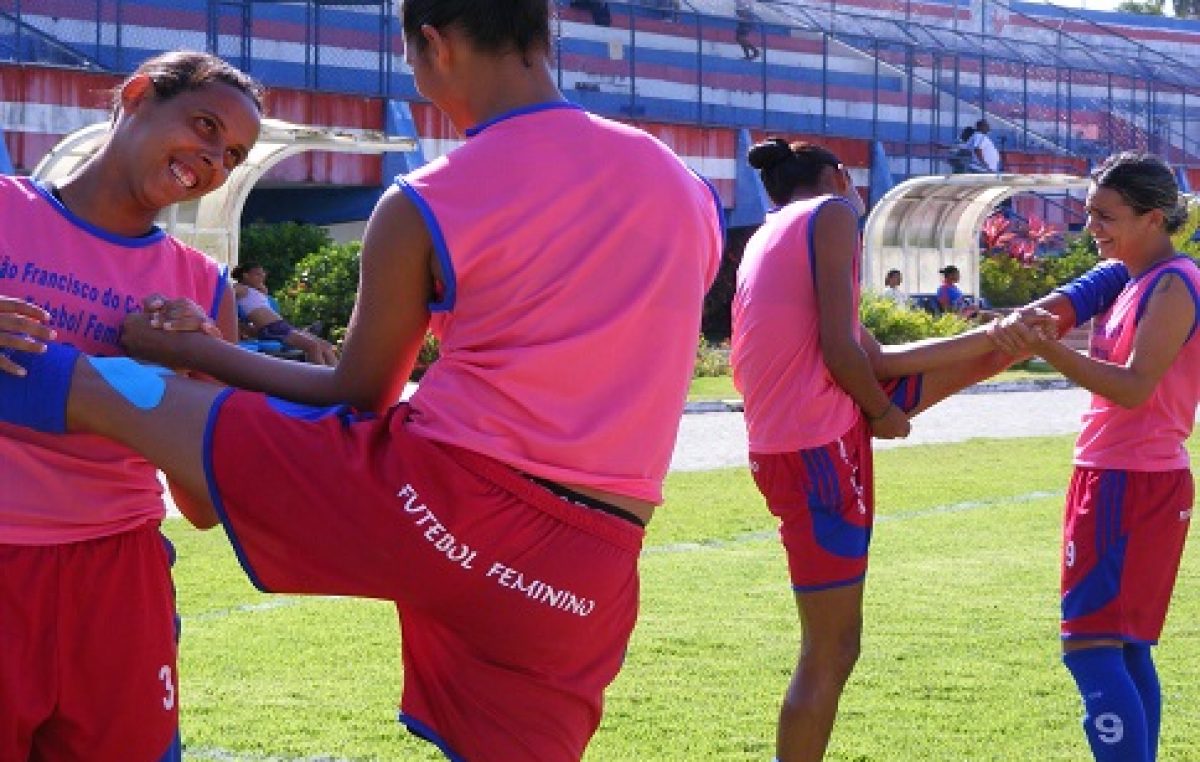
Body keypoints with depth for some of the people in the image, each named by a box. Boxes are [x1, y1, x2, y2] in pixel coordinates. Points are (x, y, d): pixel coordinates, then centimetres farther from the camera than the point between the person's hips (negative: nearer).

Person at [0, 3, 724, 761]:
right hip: (586, 583, 5)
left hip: (428, 501, -5)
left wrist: (191, 351, 27)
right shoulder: (687, 187, 12)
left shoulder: (419, 210, -1)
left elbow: (357, 400, 12)